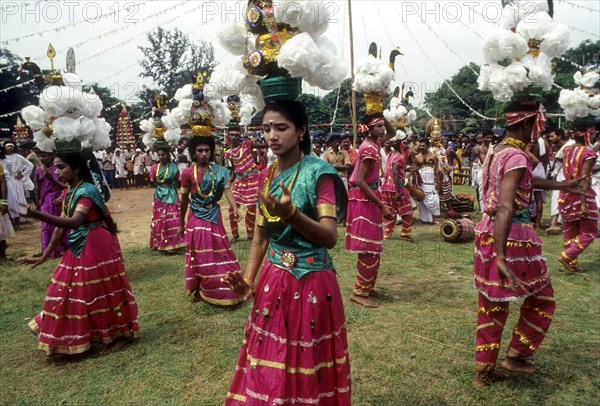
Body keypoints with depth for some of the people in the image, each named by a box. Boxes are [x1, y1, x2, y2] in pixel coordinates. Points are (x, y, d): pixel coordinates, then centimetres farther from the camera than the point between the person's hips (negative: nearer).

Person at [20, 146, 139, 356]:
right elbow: (61, 226, 9)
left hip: (96, 247, -9)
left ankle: (122, 333, 18)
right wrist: (44, 256, 9)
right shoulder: (67, 192, 7)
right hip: (78, 248, 9)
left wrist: (39, 215, -46)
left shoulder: (87, 191, -20)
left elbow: (74, 222, -35)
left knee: (101, 290, 2)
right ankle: (80, 336, 34)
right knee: (77, 291, 16)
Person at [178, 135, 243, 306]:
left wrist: (235, 207, -34)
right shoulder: (188, 173, -7)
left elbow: (227, 190, -15)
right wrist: (181, 224, 5)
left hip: (214, 215, 2)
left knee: (218, 251, 10)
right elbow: (184, 199, 0)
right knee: (199, 253, 6)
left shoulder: (219, 171, -3)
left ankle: (220, 288, 25)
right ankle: (199, 289, 22)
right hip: (196, 218, -2)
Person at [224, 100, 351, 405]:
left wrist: (291, 213, -35)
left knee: (306, 365, 10)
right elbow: (261, 235, 11)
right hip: (272, 280, 6)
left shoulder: (319, 172, -13)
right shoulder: (267, 175, 6)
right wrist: (248, 279, 1)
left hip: (310, 283, -5)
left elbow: (330, 237, -20)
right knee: (270, 364, 17)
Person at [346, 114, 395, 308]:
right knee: (369, 247, -6)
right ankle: (359, 292, 2)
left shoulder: (374, 143, 9)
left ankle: (367, 286, 25)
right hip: (364, 198, -10)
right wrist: (382, 205, -23)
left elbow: (392, 133, 29)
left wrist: (382, 116, 11)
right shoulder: (369, 148, -18)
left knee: (372, 246, 15)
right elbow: (360, 181, -24)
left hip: (369, 197, 10)